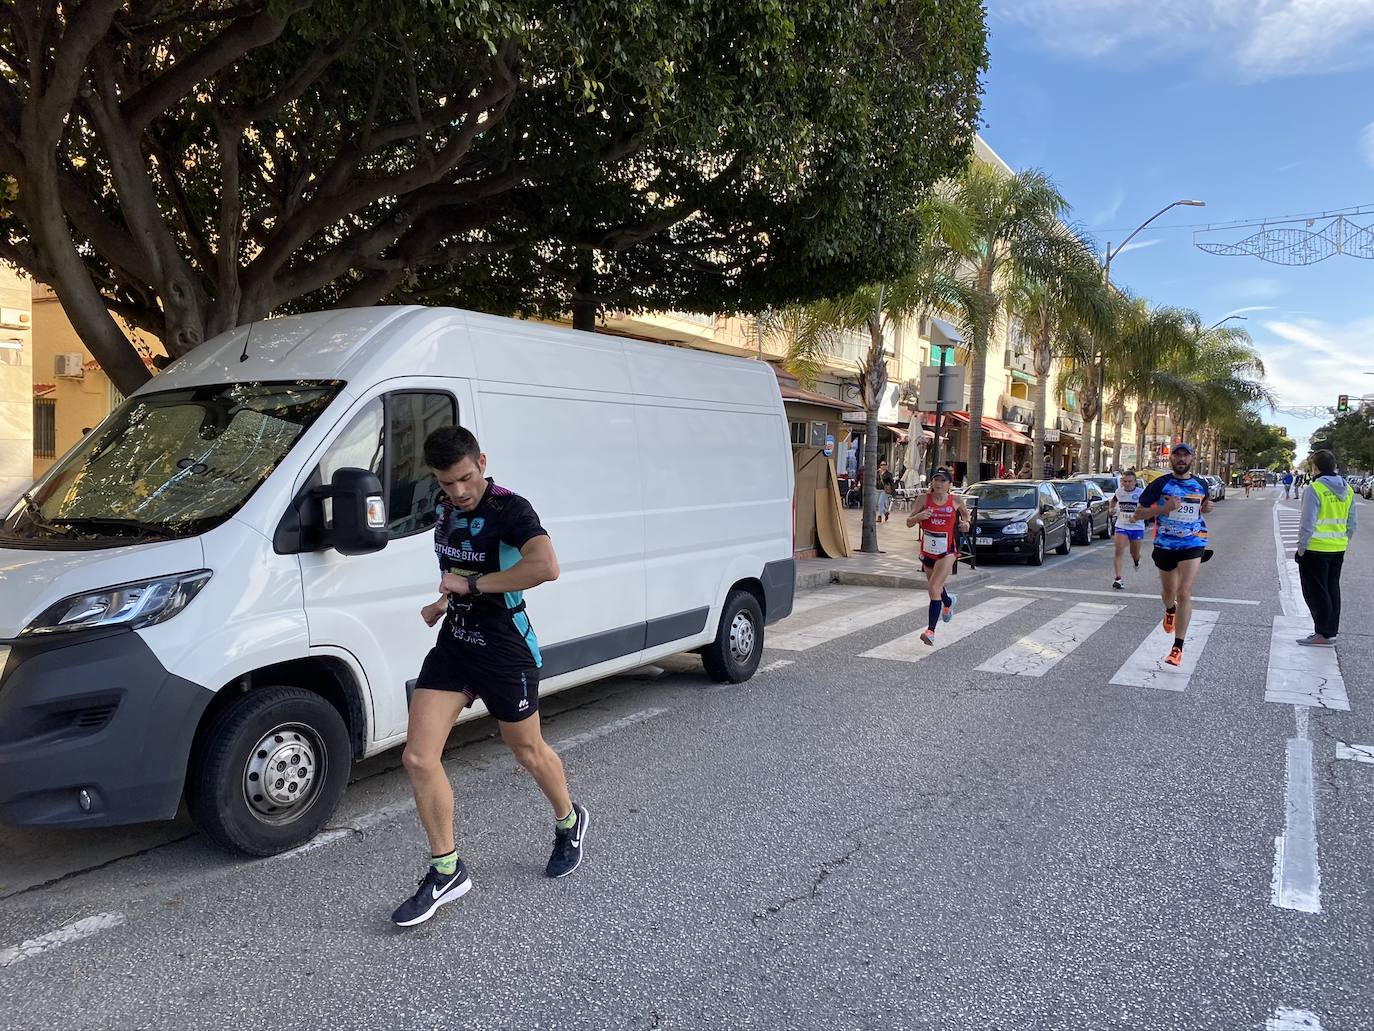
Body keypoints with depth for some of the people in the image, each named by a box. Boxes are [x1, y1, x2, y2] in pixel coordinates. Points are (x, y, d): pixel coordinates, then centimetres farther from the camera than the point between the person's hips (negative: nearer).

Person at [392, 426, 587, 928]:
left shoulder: (510, 509, -18)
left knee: (528, 751, 12)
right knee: (418, 758, -3)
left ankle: (569, 822, 43)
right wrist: (444, 602, 8)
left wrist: (472, 585, -28)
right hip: (454, 643, 7)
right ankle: (447, 871, 12)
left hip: (505, 650, -7)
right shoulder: (445, 510, 6)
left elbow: (546, 566, -36)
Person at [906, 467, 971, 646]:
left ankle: (931, 630, -17)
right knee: (934, 586, 23)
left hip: (947, 551, -4)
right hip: (927, 549, 4)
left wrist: (965, 523, -1)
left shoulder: (955, 500, -4)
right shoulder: (926, 499, -3)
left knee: (934, 588, -18)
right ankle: (948, 601, 59)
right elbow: (909, 522, -2)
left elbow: (964, 513, 19)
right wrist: (919, 516, -22)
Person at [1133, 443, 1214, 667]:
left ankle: (1178, 647, -7)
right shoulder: (1160, 484, -3)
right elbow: (1138, 512, -4)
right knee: (1168, 592, 17)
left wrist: (1206, 508, 2)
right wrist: (1164, 508, -19)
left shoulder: (1201, 485, 6)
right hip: (1165, 544, 0)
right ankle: (1170, 611, 56)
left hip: (1193, 543, 0)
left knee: (1184, 593, -12)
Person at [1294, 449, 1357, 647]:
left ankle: (1323, 634, 2)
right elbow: (1351, 524, 12)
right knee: (1332, 590, 15)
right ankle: (1331, 632, 20)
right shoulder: (1348, 490, 8)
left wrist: (1301, 547, -8)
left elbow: (1308, 523, -16)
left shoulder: (1314, 489, -16)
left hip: (1315, 549, -7)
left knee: (1316, 591, 0)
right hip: (1338, 549, 7)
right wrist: (1344, 544, 21)